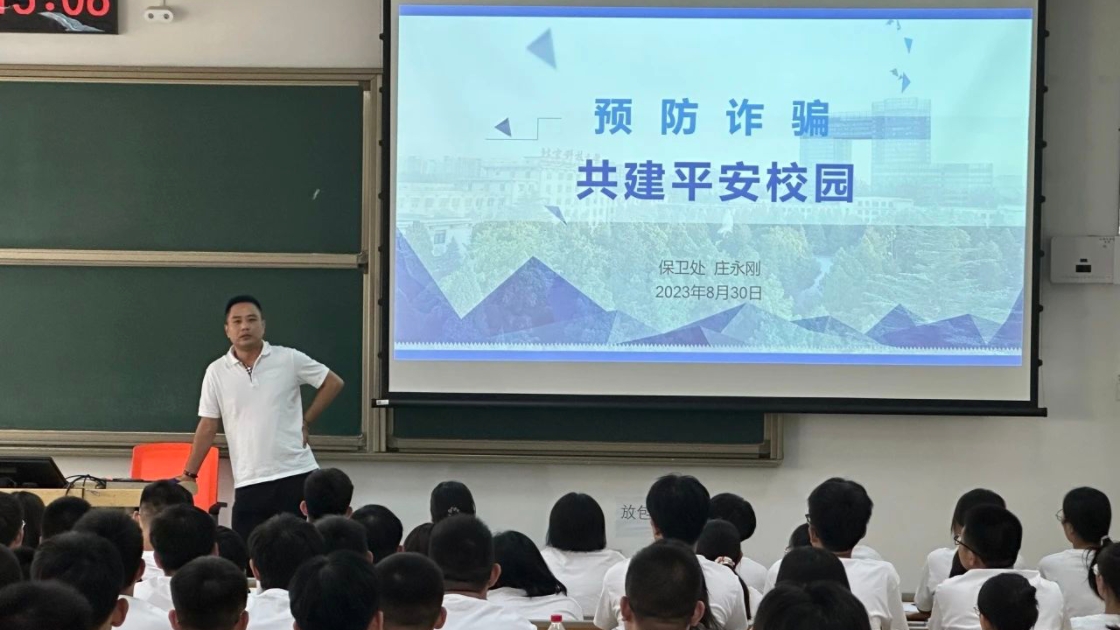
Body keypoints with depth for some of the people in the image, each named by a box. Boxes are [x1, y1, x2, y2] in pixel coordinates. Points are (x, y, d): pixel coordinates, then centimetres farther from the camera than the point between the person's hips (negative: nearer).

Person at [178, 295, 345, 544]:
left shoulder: (289, 359, -1)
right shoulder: (216, 372, 4)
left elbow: (333, 383, 8)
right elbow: (208, 426, 8)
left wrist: (306, 422, 3)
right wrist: (189, 474, 6)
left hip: (295, 474, -2)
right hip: (248, 483, 2)